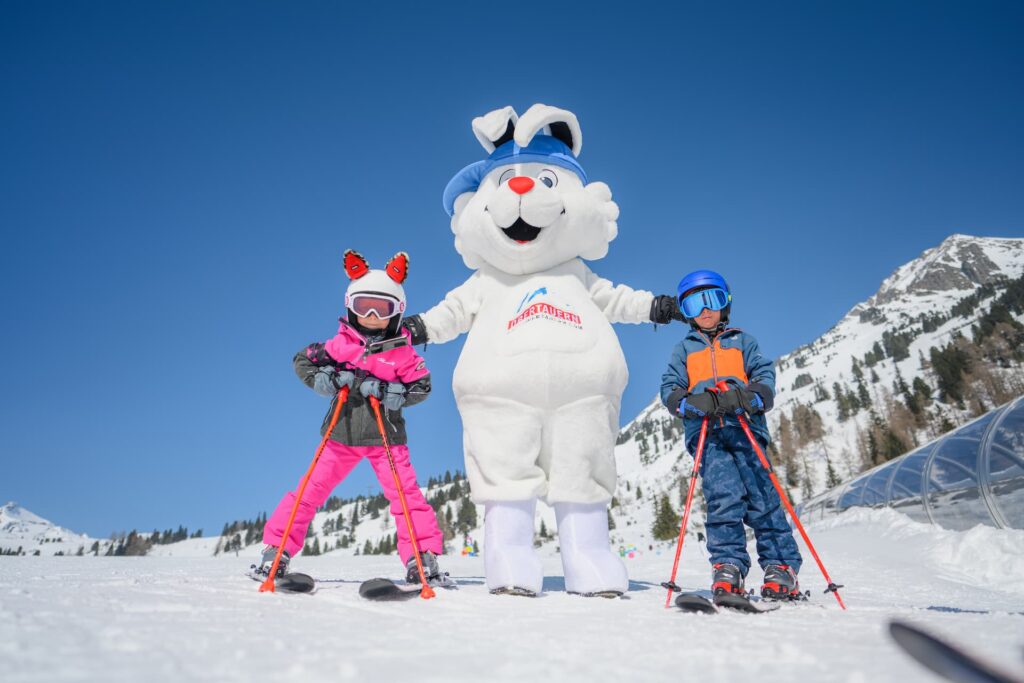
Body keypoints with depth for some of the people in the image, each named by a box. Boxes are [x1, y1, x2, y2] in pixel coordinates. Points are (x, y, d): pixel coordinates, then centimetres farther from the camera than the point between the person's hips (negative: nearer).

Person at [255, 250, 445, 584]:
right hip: (342, 434, 1)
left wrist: (387, 390, -19)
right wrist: (328, 378, -11)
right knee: (312, 490, 4)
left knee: (406, 493, -6)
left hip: (386, 436, -1)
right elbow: (302, 360, 8)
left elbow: (421, 386, -4)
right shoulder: (341, 344, 1)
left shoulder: (403, 352, -2)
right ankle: (276, 550, 17)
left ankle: (423, 557, 3)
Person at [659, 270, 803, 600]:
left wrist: (744, 397, -16)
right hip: (706, 433, 0)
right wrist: (694, 403, -12)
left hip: (745, 428, 0)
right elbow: (670, 390, 11)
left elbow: (765, 375, 7)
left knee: (762, 497, -7)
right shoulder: (683, 349, 22)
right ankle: (728, 565, -8)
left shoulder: (743, 341, 20)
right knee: (723, 495, -16)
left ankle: (781, 567, 3)